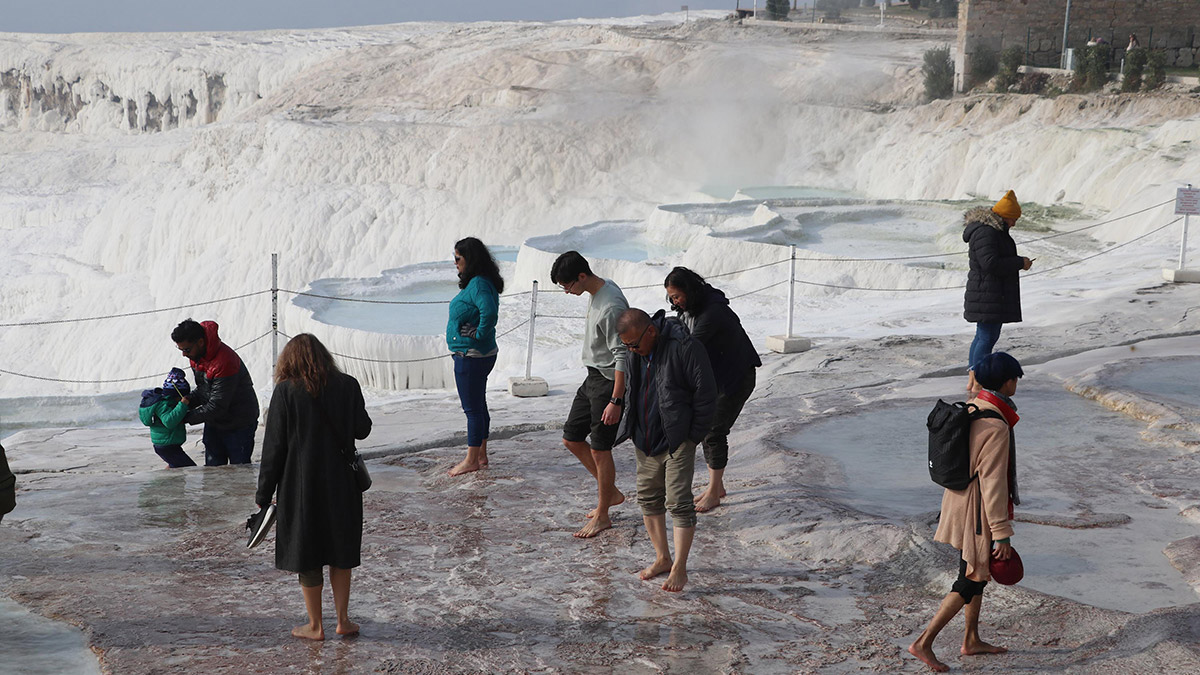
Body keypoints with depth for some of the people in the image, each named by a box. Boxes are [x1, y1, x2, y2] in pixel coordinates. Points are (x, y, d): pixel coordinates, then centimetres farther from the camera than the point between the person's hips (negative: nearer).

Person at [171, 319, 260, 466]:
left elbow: (217, 406, -28)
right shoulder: (196, 356, -3)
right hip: (213, 424, 8)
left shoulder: (224, 362, -31)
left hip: (239, 424, -8)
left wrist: (185, 417, -22)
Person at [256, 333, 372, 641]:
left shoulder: (286, 391, -10)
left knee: (306, 556, 9)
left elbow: (274, 447, -8)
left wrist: (263, 494, -1)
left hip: (300, 487, -2)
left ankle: (315, 625, 16)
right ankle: (343, 620, 19)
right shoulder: (347, 386, -4)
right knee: (341, 551, 16)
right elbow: (362, 430, 5)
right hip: (341, 485, 2)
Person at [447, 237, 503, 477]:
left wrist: (479, 334, -23)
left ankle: (471, 461, 5)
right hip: (480, 355, 11)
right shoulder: (477, 282, 10)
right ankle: (481, 455, 27)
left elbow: (489, 312, -37)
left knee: (472, 408, -2)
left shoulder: (478, 284, -21)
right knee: (478, 406, 17)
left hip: (471, 356, -11)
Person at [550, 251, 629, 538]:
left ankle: (602, 516, 11)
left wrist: (615, 401, -26)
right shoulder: (597, 291, 6)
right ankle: (611, 493, 27)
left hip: (609, 382, -10)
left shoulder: (611, 306, -25)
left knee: (599, 450, -3)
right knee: (571, 438, 14)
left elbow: (622, 356, -25)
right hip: (593, 378, 10)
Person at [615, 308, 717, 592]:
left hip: (677, 441, -7)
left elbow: (705, 393, -14)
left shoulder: (684, 347, -18)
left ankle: (679, 568, -1)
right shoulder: (634, 354, 4)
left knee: (678, 502, -7)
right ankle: (662, 558, 26)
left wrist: (693, 436, -11)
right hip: (645, 441, 7)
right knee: (648, 498, 12)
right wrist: (631, 429, 14)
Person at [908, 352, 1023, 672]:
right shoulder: (996, 428, -26)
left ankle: (971, 640, 35)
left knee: (977, 574, 22)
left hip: (960, 502, 9)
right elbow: (992, 482, -25)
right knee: (971, 582, 2)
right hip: (978, 513, -9)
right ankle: (924, 643, 3)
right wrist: (1002, 534, -20)